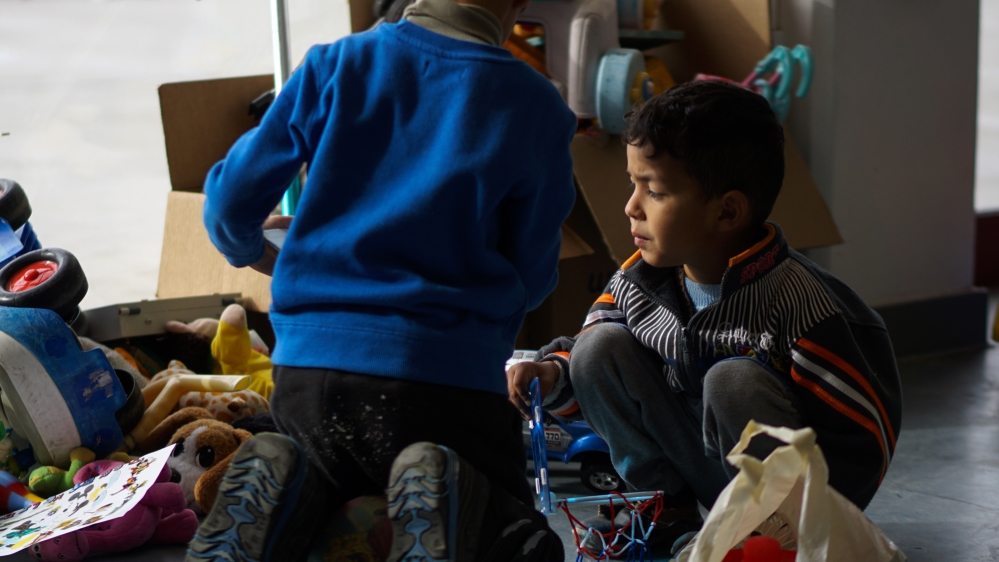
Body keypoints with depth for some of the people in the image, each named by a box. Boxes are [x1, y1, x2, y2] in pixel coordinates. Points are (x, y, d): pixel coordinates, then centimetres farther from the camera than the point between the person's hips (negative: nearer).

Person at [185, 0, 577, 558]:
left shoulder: (333, 66, 3)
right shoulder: (536, 108, -1)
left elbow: (232, 203, 7)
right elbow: (531, 279, 8)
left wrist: (249, 251, 31)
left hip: (308, 365, 3)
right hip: (451, 374, -3)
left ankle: (276, 494, -5)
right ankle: (448, 497, -18)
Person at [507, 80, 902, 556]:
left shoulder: (796, 299, -25)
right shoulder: (637, 280, -7)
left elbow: (867, 446, -21)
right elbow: (592, 372, 8)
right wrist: (551, 376, -15)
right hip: (694, 460, 5)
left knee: (734, 382, -32)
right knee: (601, 348, -9)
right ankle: (667, 509, 1)